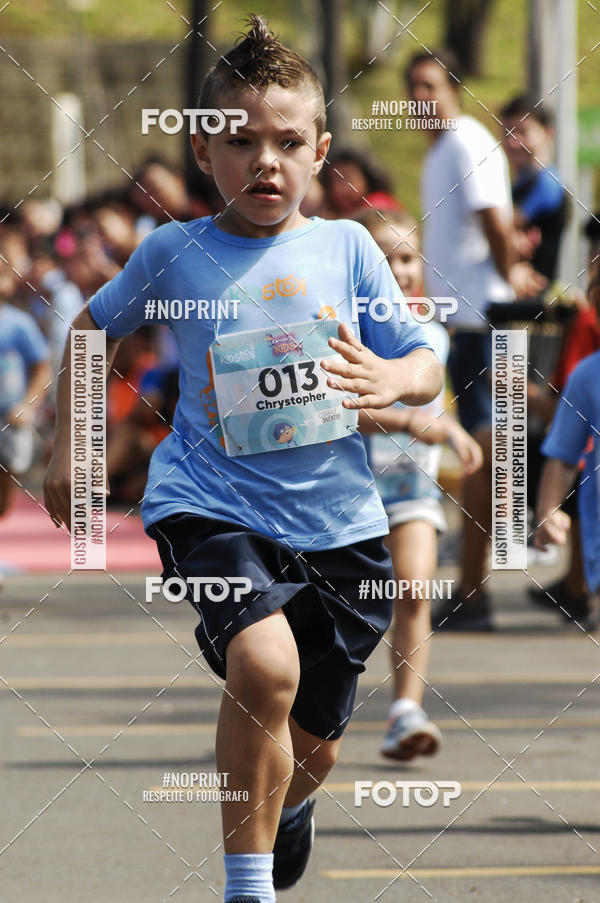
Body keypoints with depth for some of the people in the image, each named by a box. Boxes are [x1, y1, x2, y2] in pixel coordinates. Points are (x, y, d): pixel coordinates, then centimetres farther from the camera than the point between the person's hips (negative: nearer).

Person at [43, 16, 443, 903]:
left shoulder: (347, 247, 1)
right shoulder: (172, 253, -1)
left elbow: (426, 367, 5)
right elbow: (93, 330, 17)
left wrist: (392, 379, -18)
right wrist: (68, 449, 16)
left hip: (337, 520, 3)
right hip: (214, 505, -3)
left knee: (313, 739, 14)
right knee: (265, 663, -31)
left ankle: (288, 806, 53)